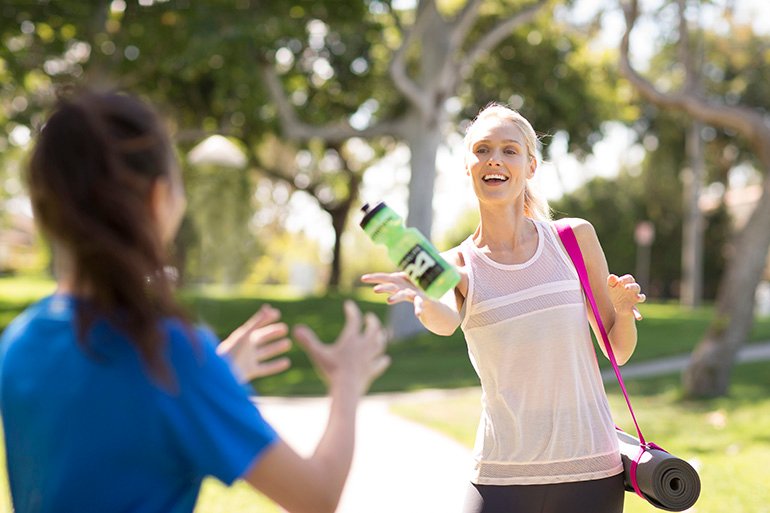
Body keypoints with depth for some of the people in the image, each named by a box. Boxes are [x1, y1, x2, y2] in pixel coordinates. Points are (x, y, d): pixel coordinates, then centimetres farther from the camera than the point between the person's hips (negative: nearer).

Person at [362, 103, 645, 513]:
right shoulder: (457, 265, 1)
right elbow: (445, 321, -22)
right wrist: (424, 300, -43)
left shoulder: (574, 238, 4)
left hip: (591, 470, 1)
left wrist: (623, 309, -9)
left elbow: (619, 350, 11)